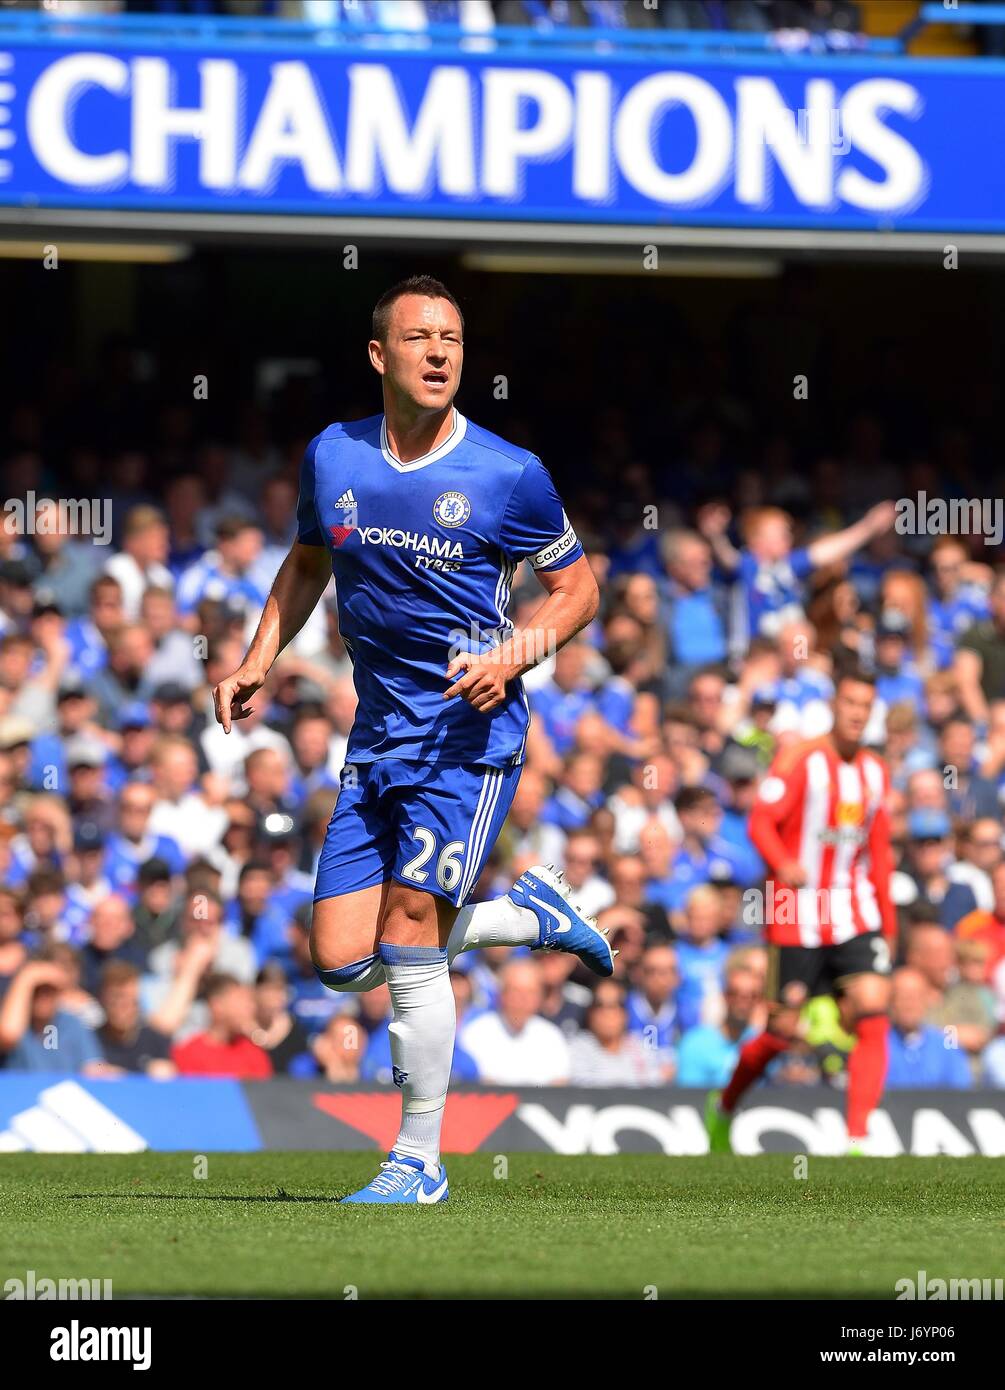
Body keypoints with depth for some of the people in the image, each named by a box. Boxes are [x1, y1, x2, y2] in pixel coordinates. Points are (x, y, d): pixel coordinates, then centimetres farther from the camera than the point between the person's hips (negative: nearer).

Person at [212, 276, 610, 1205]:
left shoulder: (509, 476, -9)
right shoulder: (331, 458, 3)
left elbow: (578, 587, 2)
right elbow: (309, 560, 22)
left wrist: (514, 656, -15)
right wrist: (259, 659, 11)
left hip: (472, 734, -5)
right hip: (378, 737, 5)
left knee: (407, 938, -14)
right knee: (342, 961, -1)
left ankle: (419, 1163, -1)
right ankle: (530, 914, 23)